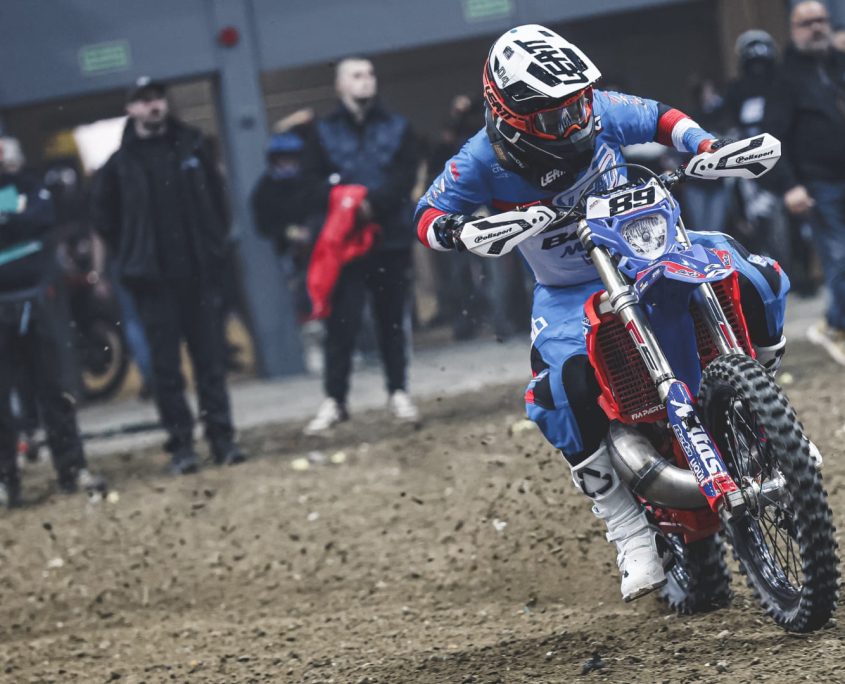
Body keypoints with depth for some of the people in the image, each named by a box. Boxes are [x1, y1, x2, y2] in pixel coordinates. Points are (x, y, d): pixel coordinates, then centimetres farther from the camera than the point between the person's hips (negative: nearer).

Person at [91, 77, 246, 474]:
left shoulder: (191, 146, 6)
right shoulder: (122, 161, 0)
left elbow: (216, 194, 14)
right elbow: (104, 213, 8)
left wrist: (216, 242, 6)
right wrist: (131, 255, 4)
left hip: (200, 272, 2)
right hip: (154, 278, -2)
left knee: (210, 359, 4)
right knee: (166, 365, 0)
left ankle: (222, 437, 8)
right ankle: (180, 445, 5)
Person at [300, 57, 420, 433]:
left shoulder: (396, 128, 10)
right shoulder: (324, 133, 8)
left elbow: (405, 175, -4)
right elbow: (312, 182, -1)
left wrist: (373, 202, -20)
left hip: (392, 237, 1)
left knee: (392, 320, 8)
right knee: (341, 321, -6)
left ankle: (398, 392, 17)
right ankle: (334, 400, 0)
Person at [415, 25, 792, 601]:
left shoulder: (601, 112, -11)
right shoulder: (486, 160, -16)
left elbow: (662, 117, 5)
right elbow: (428, 213, -8)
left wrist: (706, 145, -13)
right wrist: (450, 228, -31)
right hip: (569, 292, -3)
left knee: (753, 282, -17)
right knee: (564, 390, -29)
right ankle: (633, 537, -19)